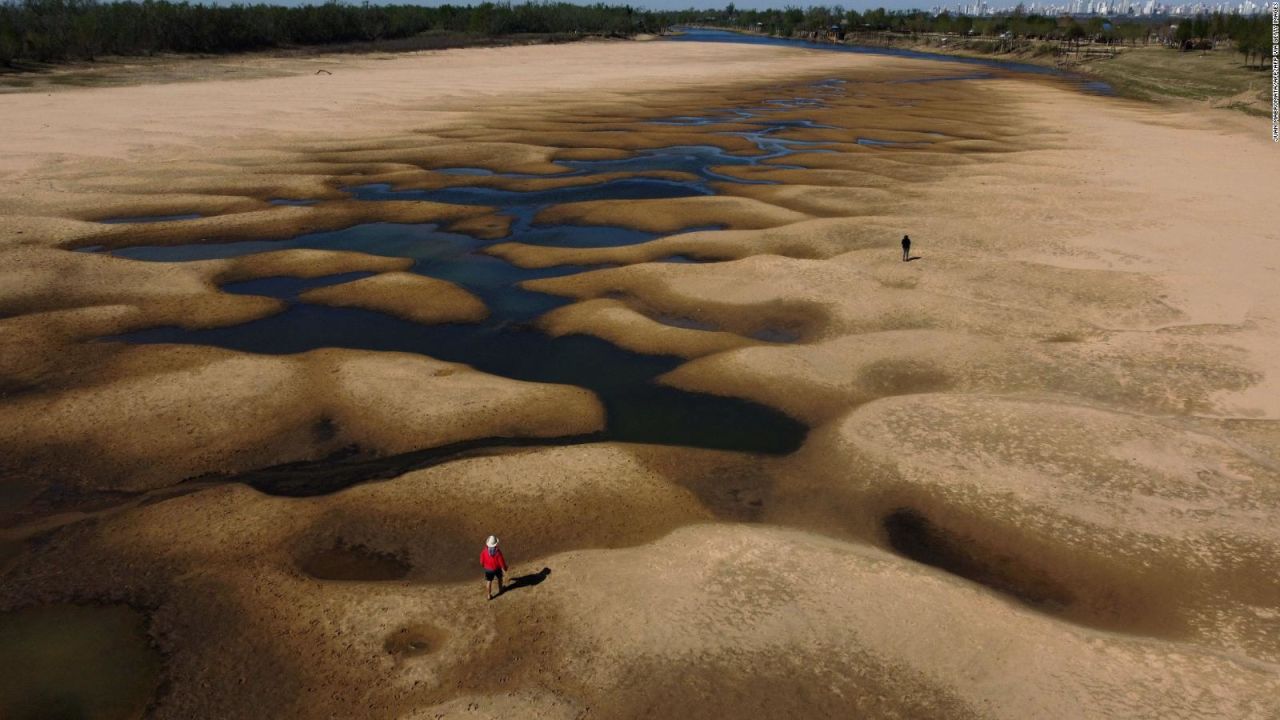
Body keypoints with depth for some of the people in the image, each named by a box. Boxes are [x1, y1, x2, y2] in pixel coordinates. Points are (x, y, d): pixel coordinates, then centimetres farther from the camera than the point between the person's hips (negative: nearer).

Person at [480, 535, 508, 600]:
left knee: (489, 581, 18)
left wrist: (482, 565, 16)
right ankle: (500, 590, 49)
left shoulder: (484, 551, -24)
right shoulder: (498, 552, -30)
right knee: (499, 578, 28)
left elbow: (482, 560, -7)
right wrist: (505, 568, -1)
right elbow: (501, 561, -20)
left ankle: (489, 595, 26)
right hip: (497, 568, -1)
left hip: (488, 569, 1)